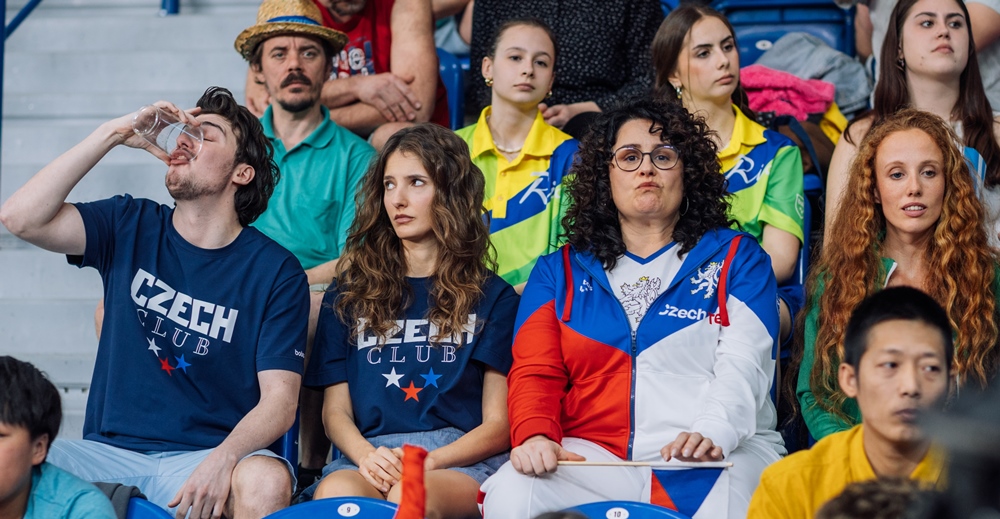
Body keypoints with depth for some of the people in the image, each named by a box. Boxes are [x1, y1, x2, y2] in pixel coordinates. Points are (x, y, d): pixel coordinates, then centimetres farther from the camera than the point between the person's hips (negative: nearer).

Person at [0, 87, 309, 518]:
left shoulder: (275, 272, 1)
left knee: (267, 480, -34)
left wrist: (223, 459, -26)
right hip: (109, 450, 2)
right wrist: (113, 134, -8)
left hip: (204, 459, -1)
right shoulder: (131, 227, 9)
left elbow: (279, 400, -6)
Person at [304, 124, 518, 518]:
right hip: (369, 453, 2)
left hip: (462, 458, -2)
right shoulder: (350, 293, 20)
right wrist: (366, 455, -10)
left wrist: (429, 462, -14)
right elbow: (336, 411, 14)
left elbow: (498, 424, 5)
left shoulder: (492, 297, 13)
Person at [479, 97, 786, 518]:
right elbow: (534, 373, 9)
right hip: (591, 453, 2)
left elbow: (742, 369, 0)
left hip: (720, 454, -2)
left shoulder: (736, 258, 15)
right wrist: (535, 436, -14)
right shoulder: (560, 270, 21)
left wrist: (712, 432, -22)